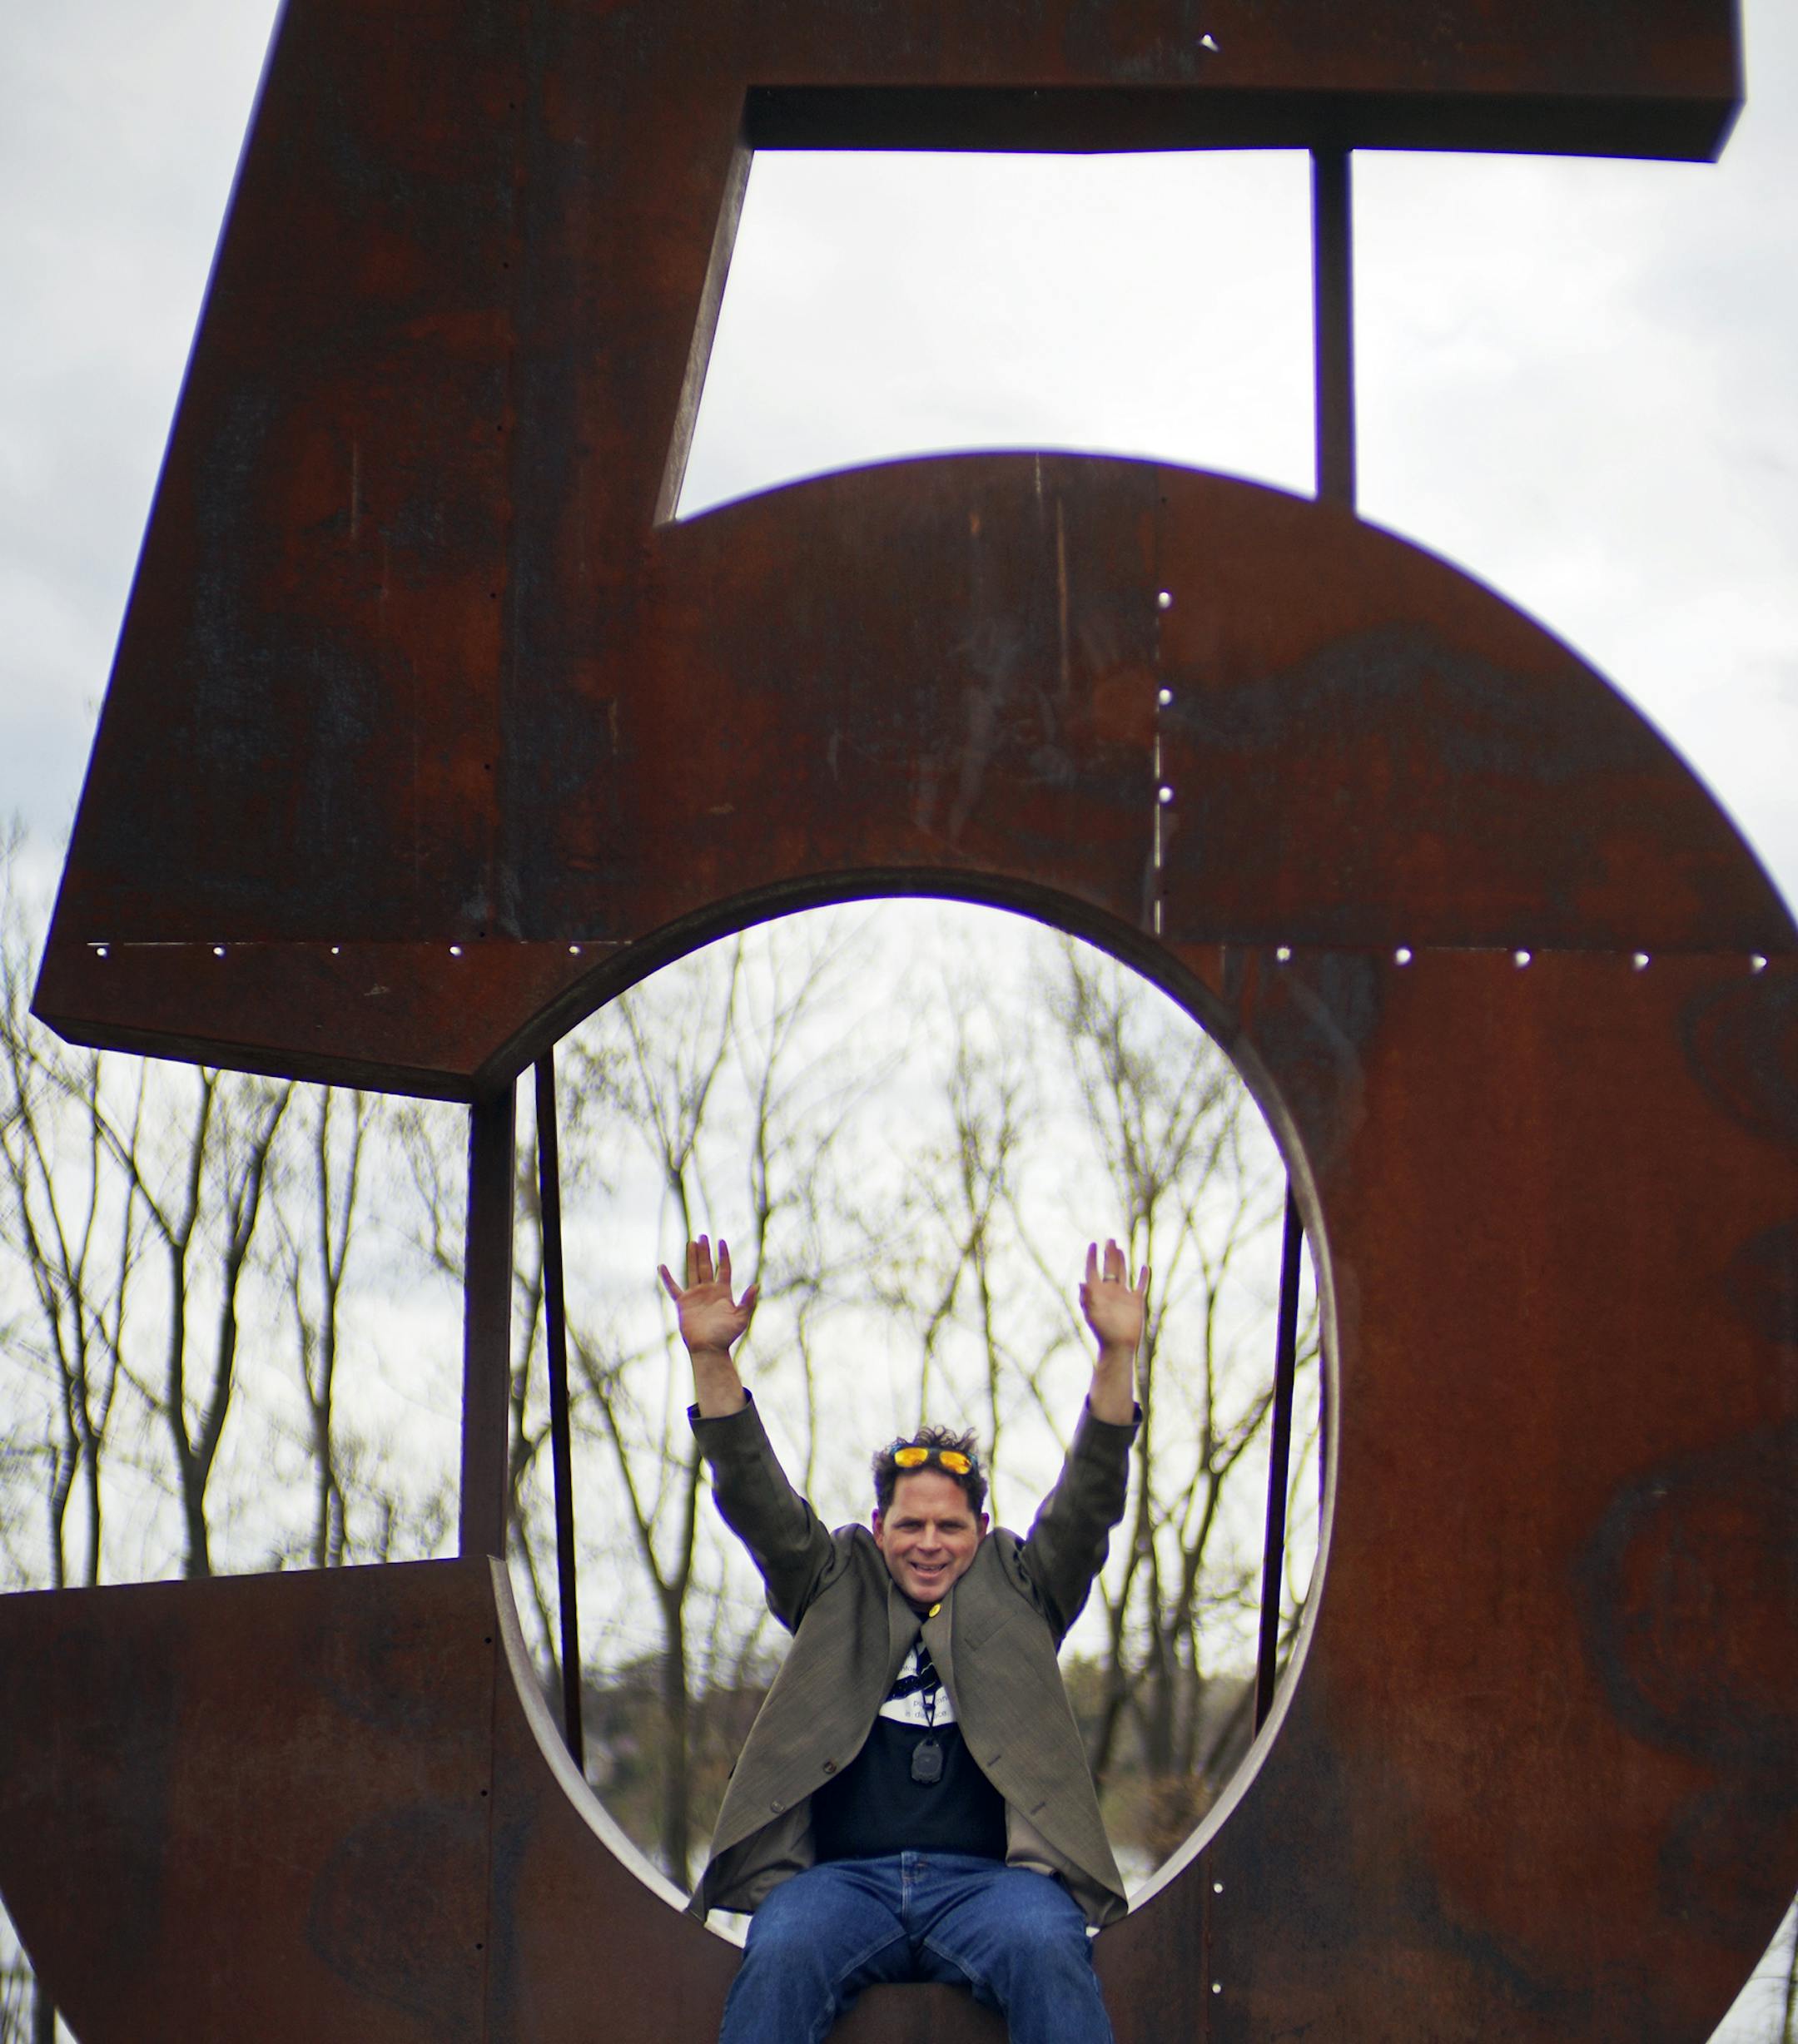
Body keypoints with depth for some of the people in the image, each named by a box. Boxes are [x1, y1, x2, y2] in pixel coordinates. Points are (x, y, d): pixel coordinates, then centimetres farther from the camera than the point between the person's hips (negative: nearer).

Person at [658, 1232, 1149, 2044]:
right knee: (779, 1955, -32)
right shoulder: (837, 1591, 25)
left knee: (1049, 1951, -34)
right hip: (845, 1878, 0)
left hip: (989, 1877, 0)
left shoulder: (1017, 1594, 24)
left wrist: (1117, 1354, 1)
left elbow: (1090, 1500, 13)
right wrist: (711, 1358, 4)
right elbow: (755, 1498, 16)